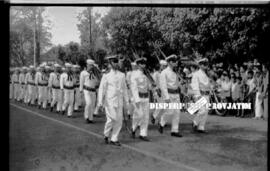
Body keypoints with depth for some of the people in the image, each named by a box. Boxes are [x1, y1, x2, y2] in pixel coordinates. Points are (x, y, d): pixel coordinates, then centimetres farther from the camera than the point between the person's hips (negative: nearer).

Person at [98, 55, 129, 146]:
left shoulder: (122, 75, 9)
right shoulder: (106, 76, -2)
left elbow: (124, 89, 14)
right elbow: (102, 89, -4)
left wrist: (126, 102, 13)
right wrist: (100, 101, -14)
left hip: (119, 100, 4)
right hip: (109, 100, -4)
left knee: (119, 120, 3)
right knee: (112, 118, -11)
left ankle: (114, 139, 15)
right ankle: (106, 134, 15)